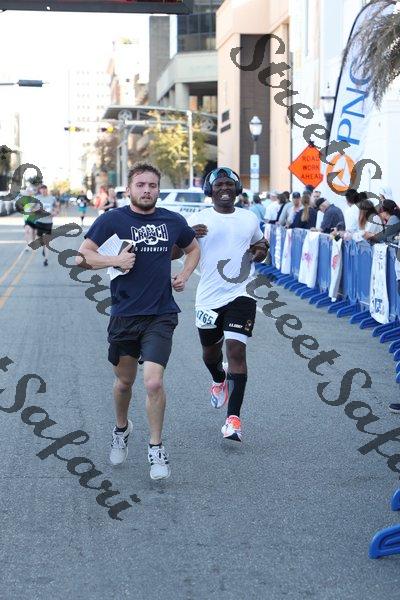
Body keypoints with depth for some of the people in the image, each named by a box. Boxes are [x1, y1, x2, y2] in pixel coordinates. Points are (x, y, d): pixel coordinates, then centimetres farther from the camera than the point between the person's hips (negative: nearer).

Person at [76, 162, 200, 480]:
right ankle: (122, 429, 45)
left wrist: (185, 274, 8)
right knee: (124, 382, 15)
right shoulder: (112, 220, -3)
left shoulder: (173, 221, 5)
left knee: (154, 382, -15)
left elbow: (193, 248, 24)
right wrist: (114, 260, -18)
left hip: (161, 315, 0)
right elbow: (83, 256, -4)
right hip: (124, 315, 0)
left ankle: (156, 447, 2)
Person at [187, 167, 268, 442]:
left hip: (241, 293, -1)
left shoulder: (250, 219, 7)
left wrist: (260, 252, -2)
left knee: (236, 349, -14)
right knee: (210, 350, 17)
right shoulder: (199, 219, 0)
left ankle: (233, 417, -14)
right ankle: (219, 379, 54)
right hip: (209, 296, 1)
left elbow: (259, 250, 23)